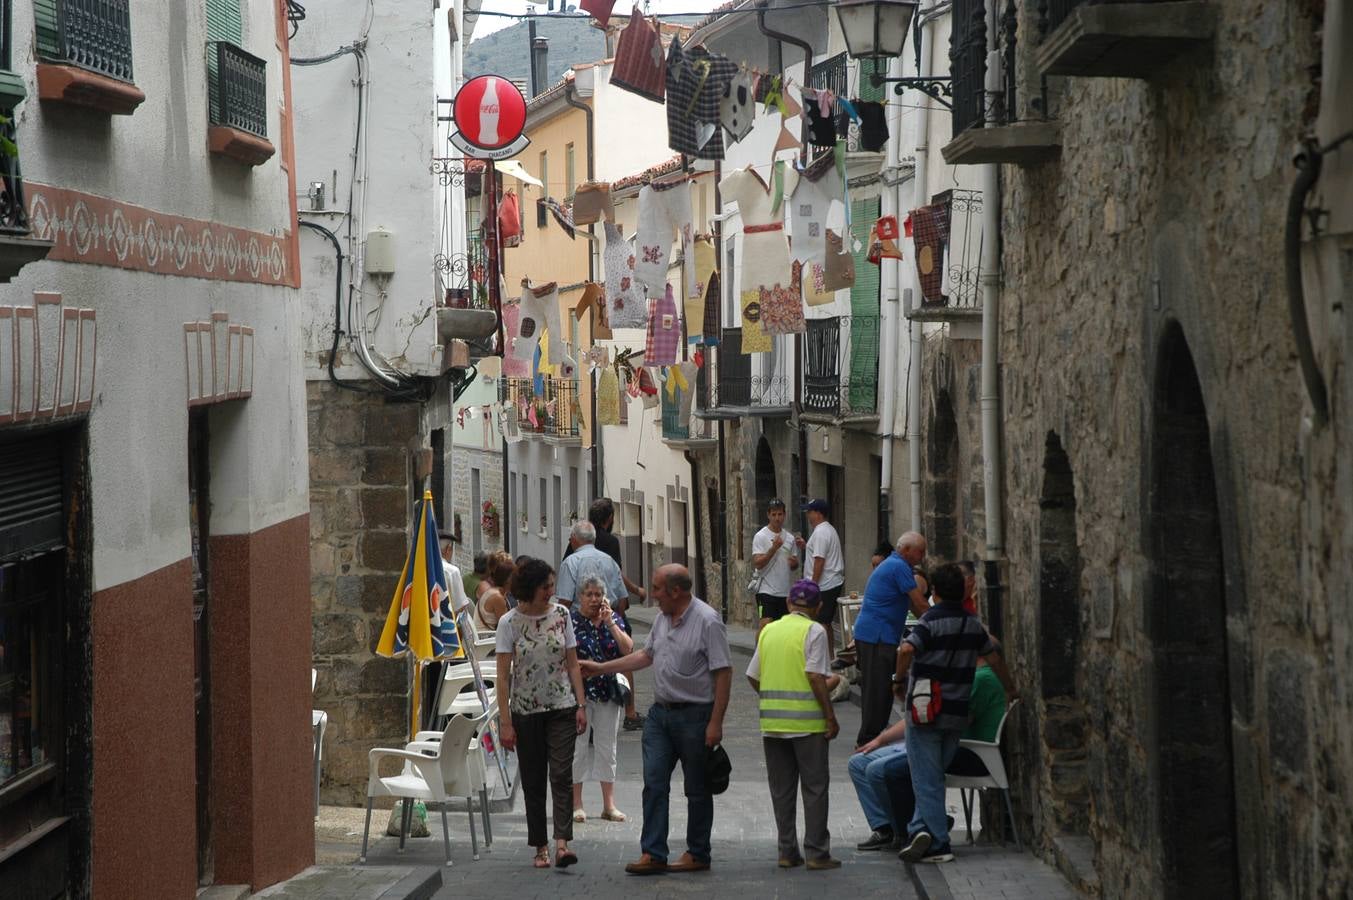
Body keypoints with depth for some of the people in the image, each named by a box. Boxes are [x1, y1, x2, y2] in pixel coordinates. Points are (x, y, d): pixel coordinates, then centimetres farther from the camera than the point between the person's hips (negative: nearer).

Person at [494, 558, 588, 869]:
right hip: (526, 711, -1)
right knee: (533, 781, 6)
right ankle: (540, 847, 14)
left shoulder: (561, 615, 2)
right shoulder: (509, 623, -6)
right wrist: (505, 722, -10)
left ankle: (561, 843, -19)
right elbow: (503, 676, -6)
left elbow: (572, 664, 6)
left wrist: (581, 705, -1)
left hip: (561, 707, 1)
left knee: (561, 774, -12)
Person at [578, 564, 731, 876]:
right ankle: (653, 854, 0)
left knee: (697, 789, 4)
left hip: (694, 715, -7)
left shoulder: (707, 621, -14)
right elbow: (646, 655, 25)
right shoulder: (662, 618, 10)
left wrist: (716, 723, -19)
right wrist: (601, 668, 24)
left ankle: (697, 854, 14)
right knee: (654, 782, 0)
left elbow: (723, 674, -16)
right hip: (660, 711, 7)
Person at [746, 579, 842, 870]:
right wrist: (830, 715, -11)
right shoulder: (814, 631, -6)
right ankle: (817, 853, 0)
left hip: (771, 722, 5)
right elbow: (815, 676, -15)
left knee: (781, 789, 10)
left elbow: (753, 677, 11)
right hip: (807, 721, -5)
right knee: (814, 787, 2)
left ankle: (787, 852, 11)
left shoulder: (768, 630, 10)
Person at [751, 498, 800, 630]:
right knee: (765, 625, -15)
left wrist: (794, 562, -5)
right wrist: (774, 548, -23)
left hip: (785, 591, 6)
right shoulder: (760, 537, -7)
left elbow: (794, 566, 19)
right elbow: (757, 563, -15)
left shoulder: (789, 537, 12)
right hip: (767, 591, -6)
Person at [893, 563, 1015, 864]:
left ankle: (938, 844, -7)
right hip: (957, 713, 5)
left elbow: (907, 649, -27)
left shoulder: (931, 620, -10)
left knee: (927, 779, -2)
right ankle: (920, 829, 8)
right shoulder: (973, 623, 7)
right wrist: (1012, 689, 35)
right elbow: (994, 658, 19)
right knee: (933, 776, 16)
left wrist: (899, 679, -10)